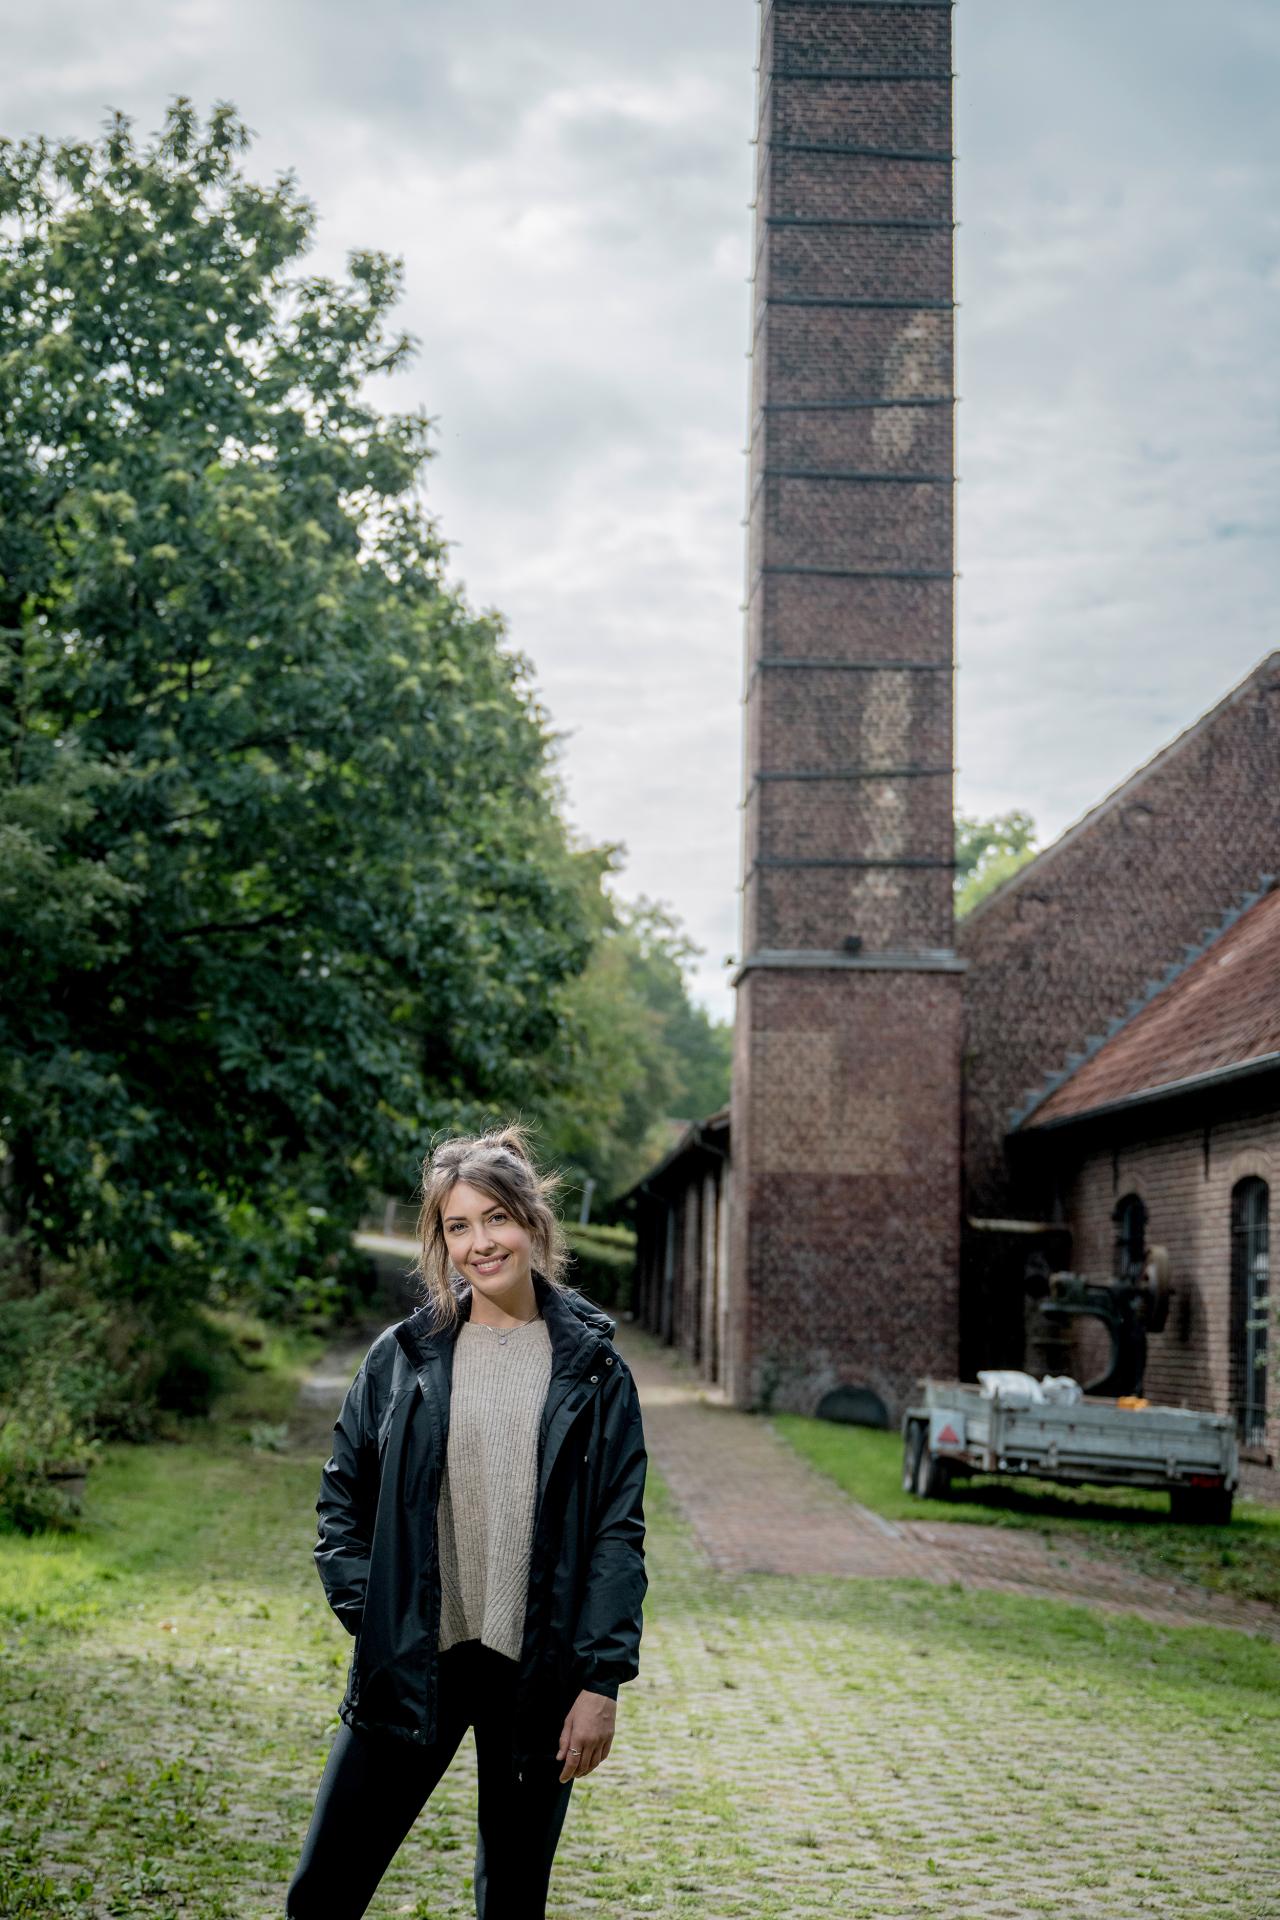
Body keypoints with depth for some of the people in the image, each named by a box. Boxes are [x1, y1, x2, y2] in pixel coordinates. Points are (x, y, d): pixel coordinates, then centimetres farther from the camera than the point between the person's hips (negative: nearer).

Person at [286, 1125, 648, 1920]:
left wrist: (603, 1681, -7)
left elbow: (619, 1532, -1)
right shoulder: (403, 1356, 3)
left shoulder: (593, 1368, 0)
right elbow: (343, 1496, 11)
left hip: (538, 1671, -1)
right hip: (411, 1666, 1)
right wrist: (365, 1610, -1)